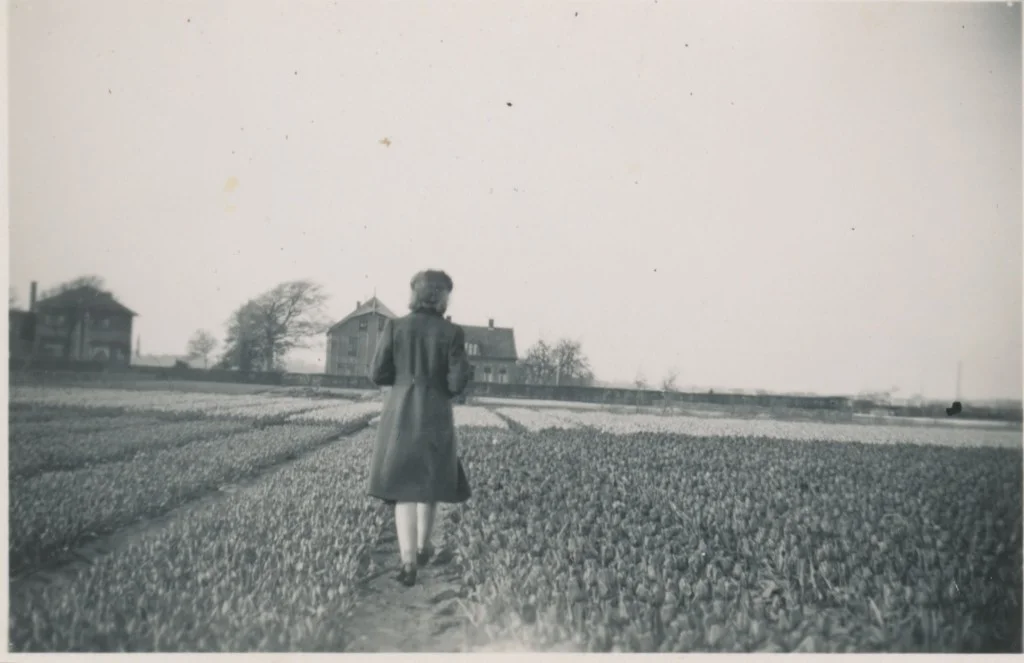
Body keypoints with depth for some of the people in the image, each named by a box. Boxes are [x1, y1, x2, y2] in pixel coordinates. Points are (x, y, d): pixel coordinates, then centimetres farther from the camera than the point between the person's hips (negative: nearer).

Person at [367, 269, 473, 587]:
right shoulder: (452, 333, -6)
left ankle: (408, 563, -4)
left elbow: (378, 374, -2)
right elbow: (458, 382, -9)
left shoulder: (394, 327, -2)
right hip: (436, 417, -1)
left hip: (399, 415, 1)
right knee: (432, 480, 20)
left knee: (405, 487, 6)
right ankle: (422, 546, 33)